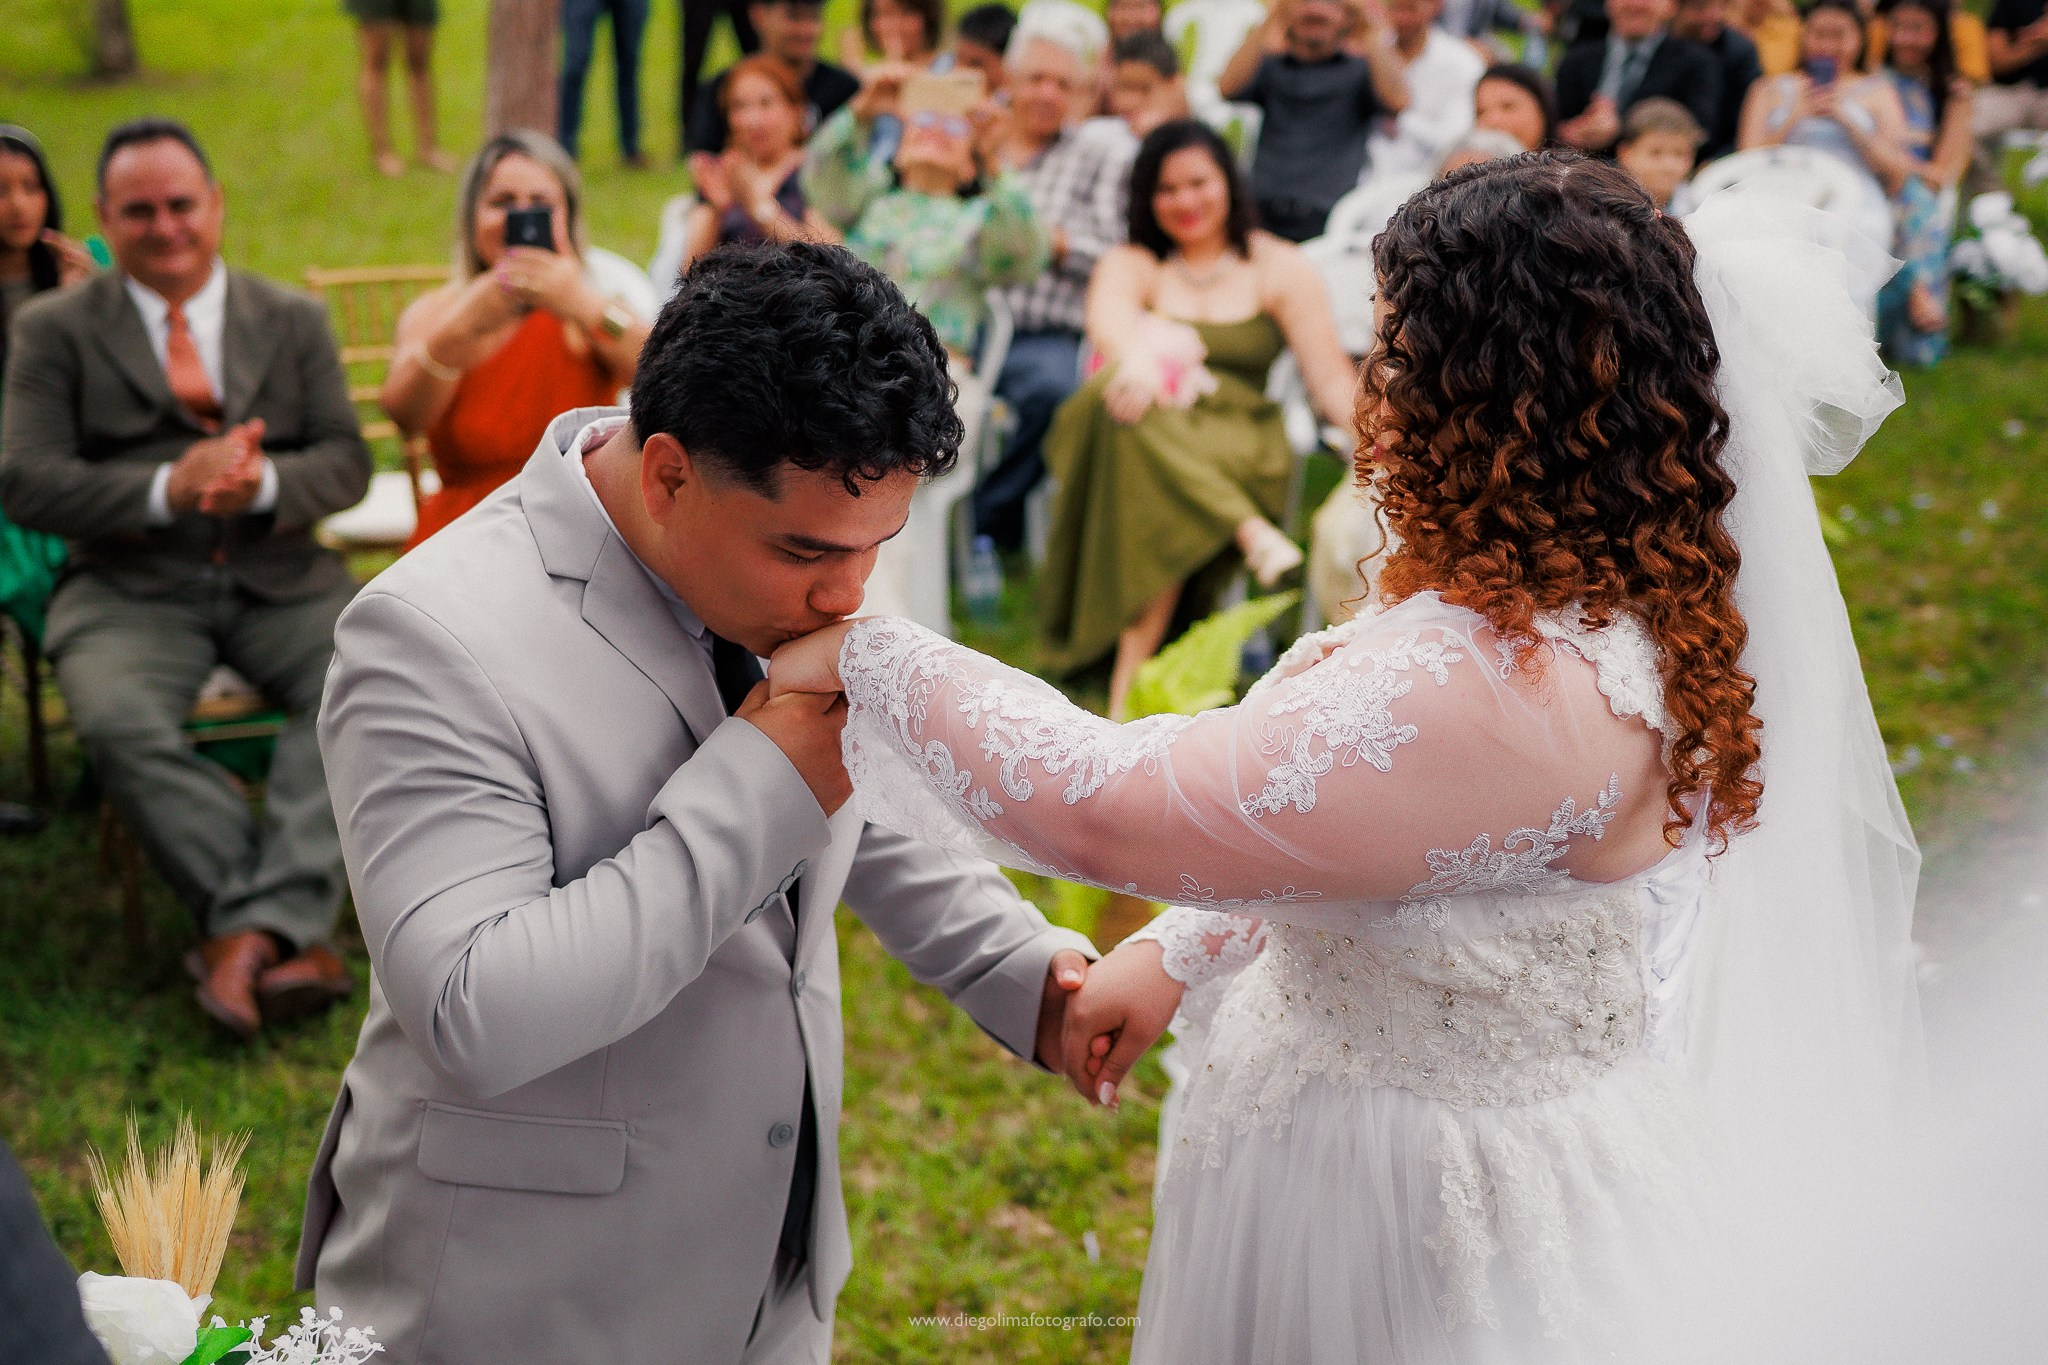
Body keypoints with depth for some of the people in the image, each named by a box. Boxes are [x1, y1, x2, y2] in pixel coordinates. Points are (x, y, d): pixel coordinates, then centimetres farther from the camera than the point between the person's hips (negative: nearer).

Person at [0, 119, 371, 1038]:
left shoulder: (294, 323, 15)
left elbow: (347, 464, 7)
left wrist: (263, 481, -17)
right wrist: (168, 488, -18)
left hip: (280, 578, 2)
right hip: (131, 589, -1)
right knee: (119, 722, -33)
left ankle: (257, 926, -33)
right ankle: (293, 936, -29)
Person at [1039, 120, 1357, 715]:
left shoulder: (1280, 268, 12)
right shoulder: (1129, 264, 12)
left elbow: (1331, 378, 2)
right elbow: (1108, 320, -14)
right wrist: (1139, 357, -39)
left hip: (1238, 448, -1)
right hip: (1140, 441, 1)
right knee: (1126, 398, -36)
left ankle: (1131, 676, -40)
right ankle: (1254, 534, -41)